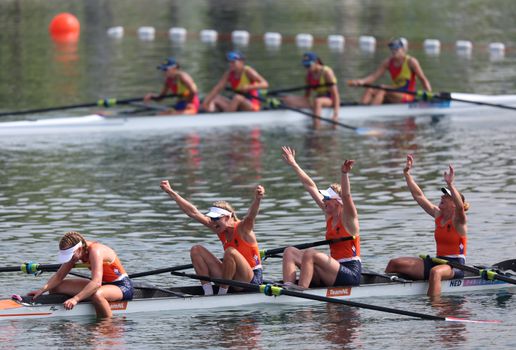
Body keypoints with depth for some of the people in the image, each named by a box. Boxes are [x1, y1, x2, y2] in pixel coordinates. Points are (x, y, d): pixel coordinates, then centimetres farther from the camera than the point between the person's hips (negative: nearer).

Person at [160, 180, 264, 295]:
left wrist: (257, 199, -61)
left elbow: (251, 215, -38)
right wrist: (171, 192, -1)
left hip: (251, 280, -7)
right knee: (196, 250, 0)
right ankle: (208, 294, -8)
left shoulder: (242, 228, -16)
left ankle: (222, 294, -20)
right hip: (231, 278, 7)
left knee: (230, 251, -35)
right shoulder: (220, 229, 2)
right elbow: (193, 212, 2)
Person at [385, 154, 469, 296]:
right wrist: (407, 173, 9)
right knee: (394, 264, 1)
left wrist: (450, 184, -44)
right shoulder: (438, 215, 11)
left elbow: (460, 207, -33)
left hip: (455, 266, -8)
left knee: (435, 272, -43)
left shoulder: (458, 220, -9)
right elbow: (419, 196, 13)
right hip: (437, 262, 8)